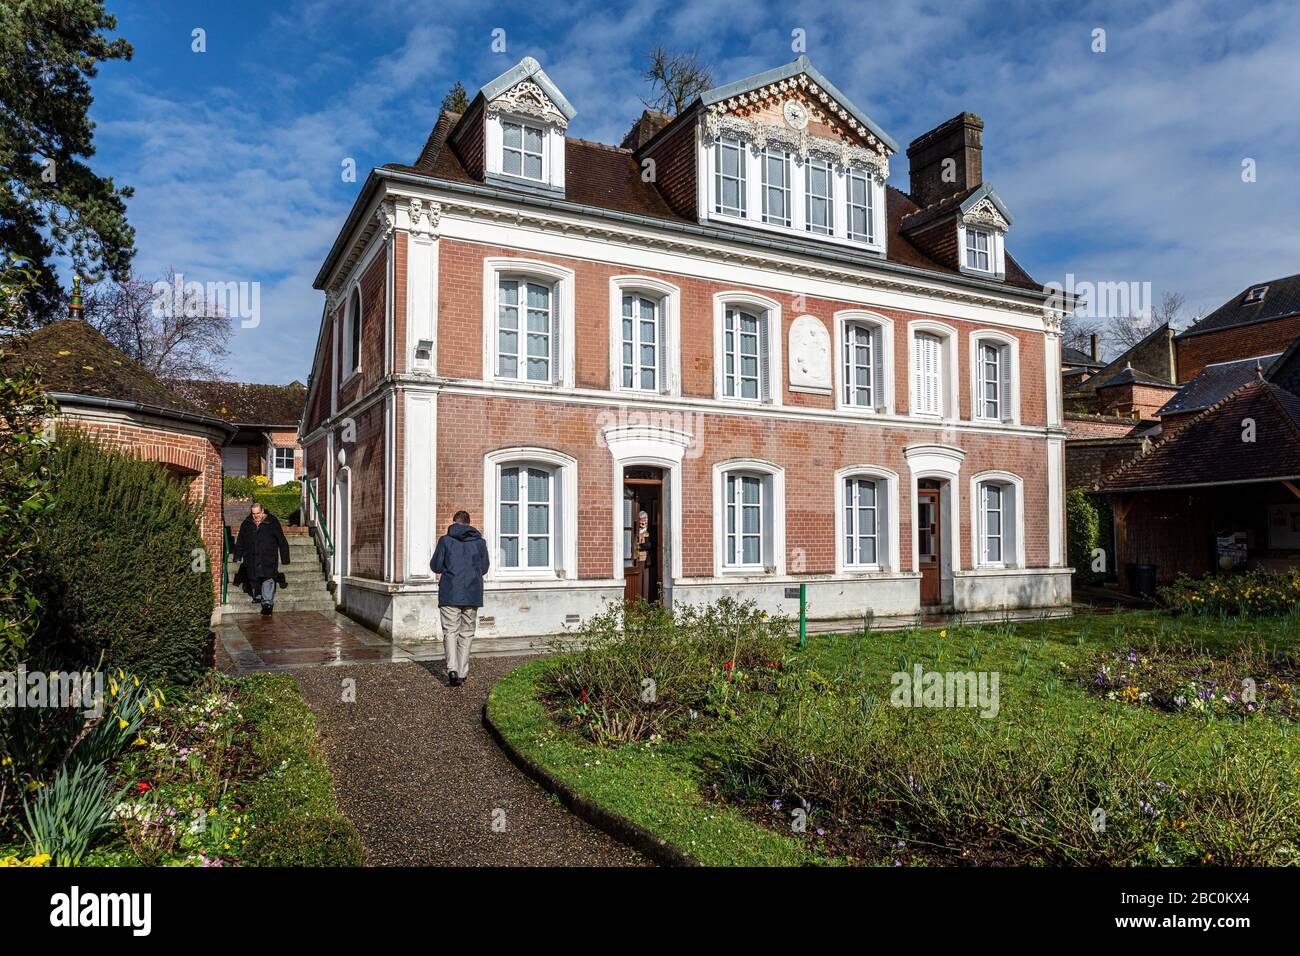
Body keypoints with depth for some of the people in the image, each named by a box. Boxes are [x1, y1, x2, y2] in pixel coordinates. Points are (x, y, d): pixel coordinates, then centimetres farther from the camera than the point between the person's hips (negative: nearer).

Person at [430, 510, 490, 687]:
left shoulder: (445, 540, -3)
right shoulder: (480, 541, 4)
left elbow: (435, 567, -1)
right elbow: (484, 567, 10)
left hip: (450, 594, -2)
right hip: (472, 594, 2)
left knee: (450, 631, 2)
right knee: (466, 634, 12)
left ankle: (452, 670, -14)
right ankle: (462, 673, 13)